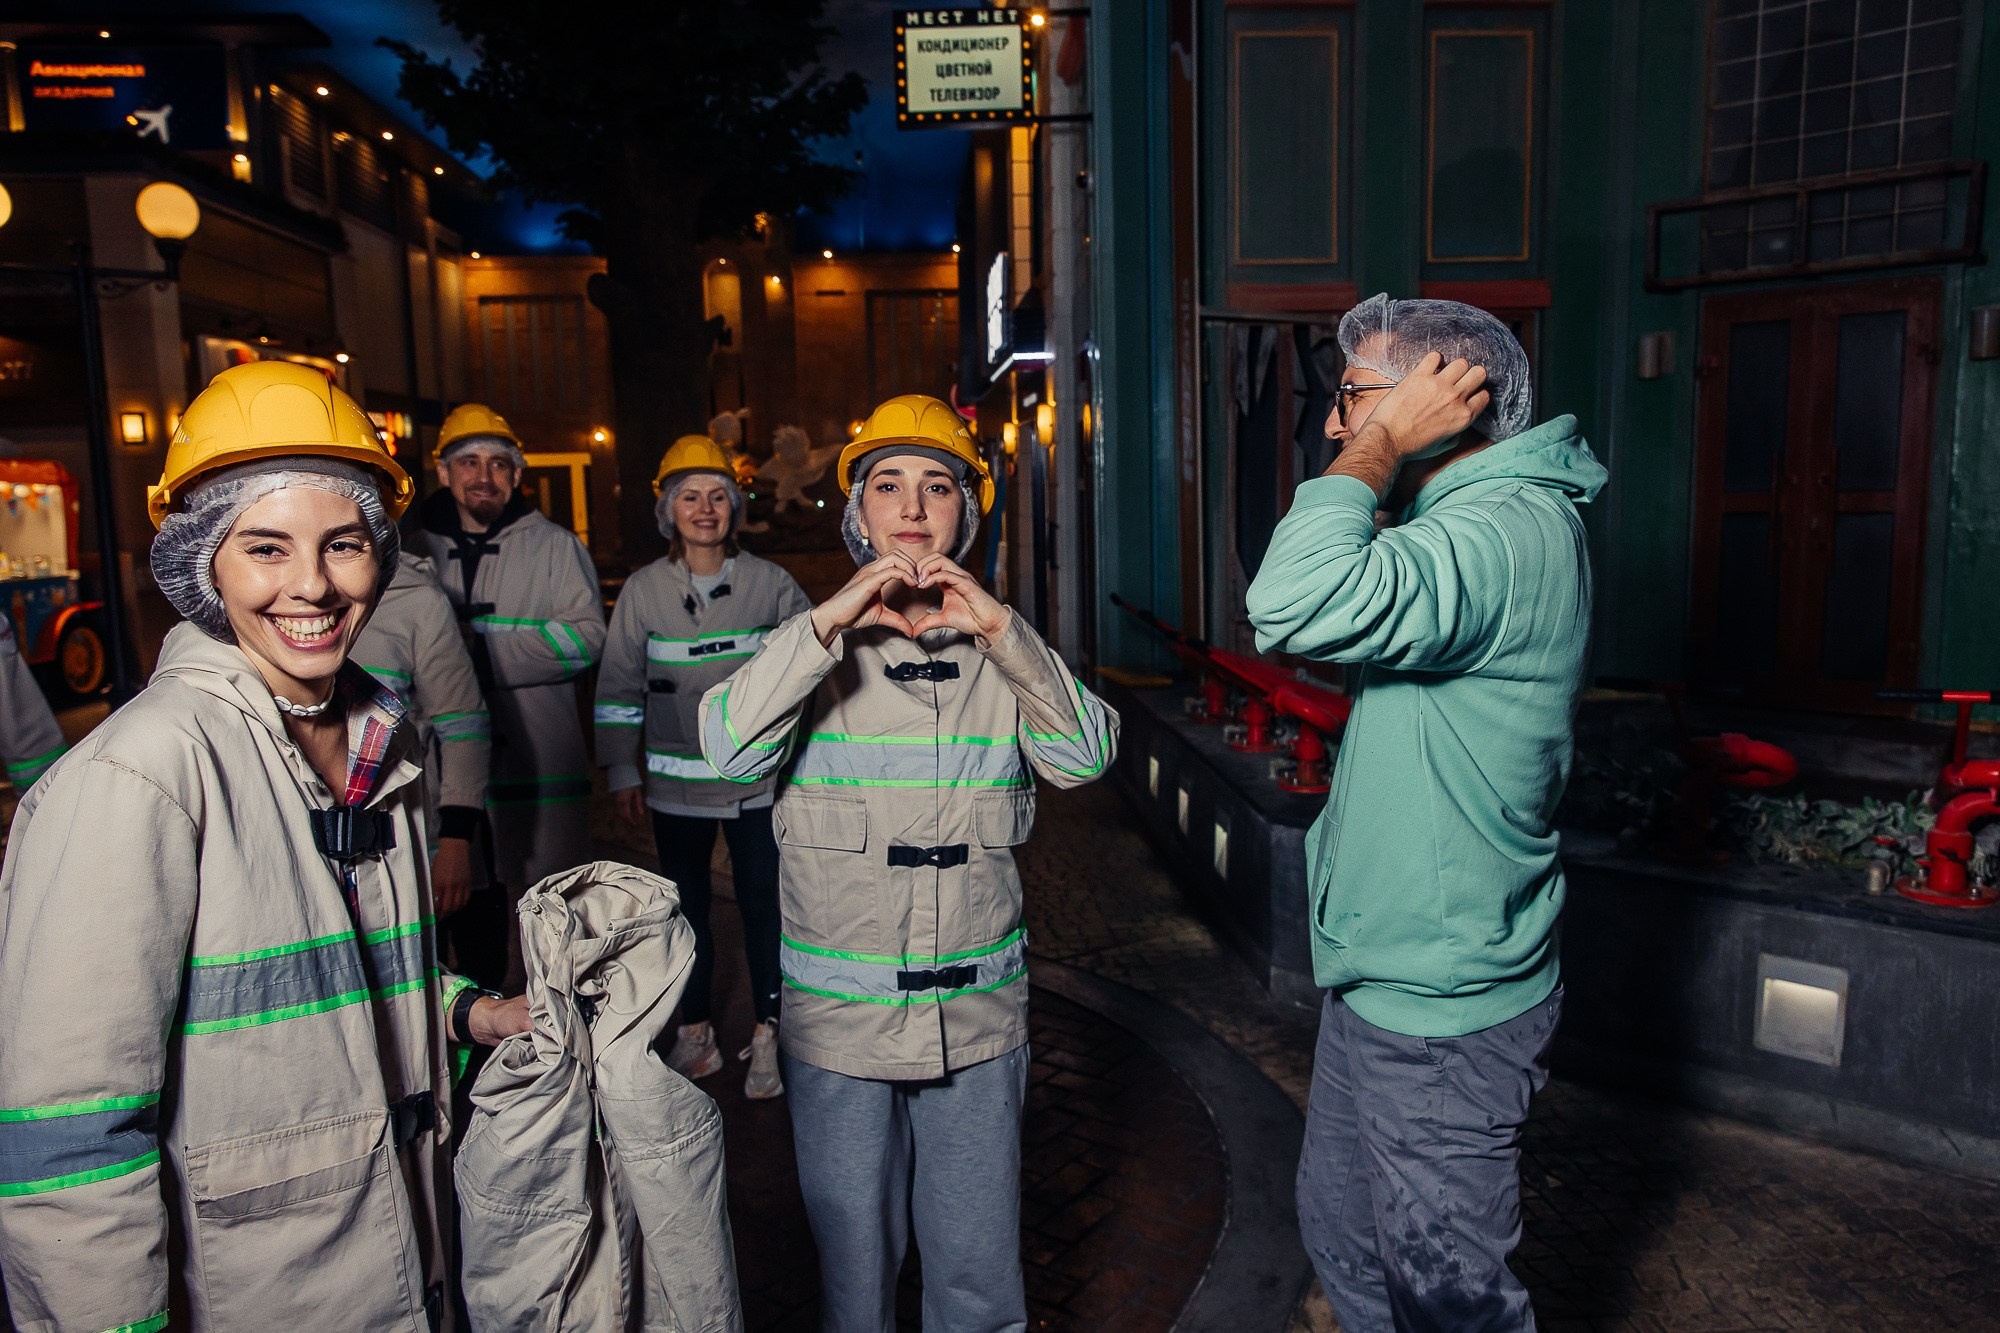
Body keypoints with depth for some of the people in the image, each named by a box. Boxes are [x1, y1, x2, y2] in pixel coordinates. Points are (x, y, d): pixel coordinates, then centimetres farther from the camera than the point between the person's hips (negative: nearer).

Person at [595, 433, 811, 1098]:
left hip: (758, 776, -1)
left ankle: (767, 1037, 18)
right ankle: (695, 1036, 28)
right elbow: (619, 687, 4)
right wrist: (623, 772, 2)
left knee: (763, 904, 3)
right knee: (685, 907, 12)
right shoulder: (643, 590, 0)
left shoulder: (771, 583, -2)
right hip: (676, 781, 1)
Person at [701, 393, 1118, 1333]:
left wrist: (1001, 629, -20)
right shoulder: (818, 646, -1)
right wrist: (829, 621, -24)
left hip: (979, 1015, 1)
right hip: (837, 1017, -1)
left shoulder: (1001, 651, 4)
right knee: (854, 1258, 15)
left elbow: (1084, 757, -11)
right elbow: (728, 749, -17)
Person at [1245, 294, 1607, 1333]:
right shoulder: (1471, 521, 8)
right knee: (1342, 1240, 25)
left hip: (1437, 1013, -10)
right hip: (1384, 979, 10)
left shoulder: (1510, 528, -25)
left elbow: (1295, 606, -41)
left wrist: (1381, 445, -27)